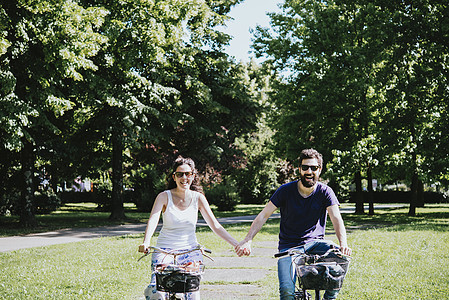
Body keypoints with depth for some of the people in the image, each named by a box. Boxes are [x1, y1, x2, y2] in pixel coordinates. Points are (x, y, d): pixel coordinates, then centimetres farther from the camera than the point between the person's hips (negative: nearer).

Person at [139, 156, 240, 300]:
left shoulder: (198, 198, 4)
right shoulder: (164, 196, -1)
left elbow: (215, 225, 1)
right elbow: (153, 220, -15)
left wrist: (236, 244, -10)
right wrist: (146, 242, -35)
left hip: (190, 250, 2)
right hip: (165, 250, -1)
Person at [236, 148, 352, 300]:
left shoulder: (325, 192, -3)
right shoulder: (286, 190, -4)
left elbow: (337, 219, -15)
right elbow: (263, 216, -5)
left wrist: (343, 244, -34)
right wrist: (247, 241, -18)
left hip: (315, 243, 1)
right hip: (289, 246, -1)